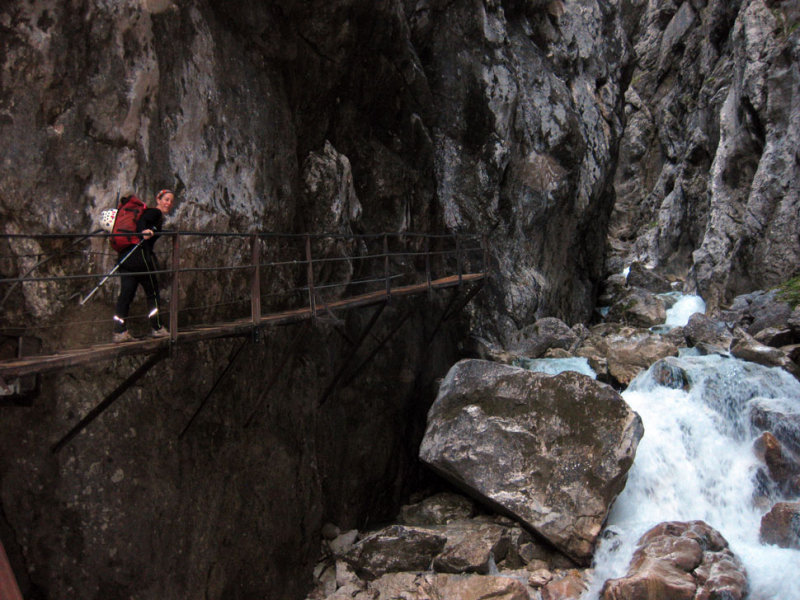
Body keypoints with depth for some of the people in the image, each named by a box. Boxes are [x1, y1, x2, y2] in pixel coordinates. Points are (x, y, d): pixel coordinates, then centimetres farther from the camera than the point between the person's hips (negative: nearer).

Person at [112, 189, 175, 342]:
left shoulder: (150, 212, 24)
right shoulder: (155, 213, -2)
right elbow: (141, 221, -20)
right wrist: (144, 232, -38)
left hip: (125, 256, 9)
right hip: (140, 256, -9)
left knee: (126, 294, 3)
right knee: (152, 293, 5)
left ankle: (119, 331, -1)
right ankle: (157, 328, 14)